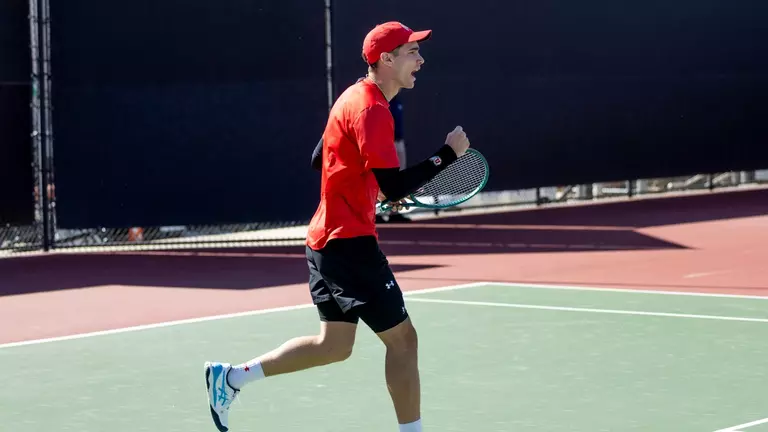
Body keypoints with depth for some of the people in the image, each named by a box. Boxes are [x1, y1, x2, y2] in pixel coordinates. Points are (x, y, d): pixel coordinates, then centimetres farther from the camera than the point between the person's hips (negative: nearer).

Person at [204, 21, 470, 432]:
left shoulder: (353, 97, 12)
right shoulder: (371, 110, -19)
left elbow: (320, 159, 22)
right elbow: (394, 188, -25)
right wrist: (448, 153, -20)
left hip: (325, 239, 10)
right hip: (350, 242, -10)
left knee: (334, 344, 17)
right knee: (402, 338, -2)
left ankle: (230, 377, 17)